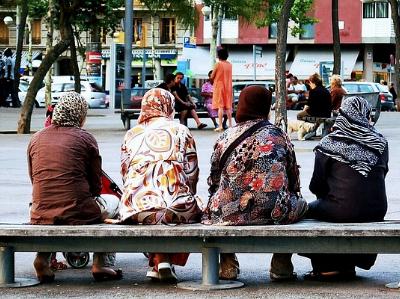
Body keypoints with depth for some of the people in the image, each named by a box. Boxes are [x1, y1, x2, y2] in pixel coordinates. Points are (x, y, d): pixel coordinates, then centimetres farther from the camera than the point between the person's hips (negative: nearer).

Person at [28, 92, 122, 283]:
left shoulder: (36, 139, 9)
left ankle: (43, 257, 15)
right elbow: (96, 186, 2)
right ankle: (101, 264, 18)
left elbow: (34, 180, 13)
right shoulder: (85, 138, -1)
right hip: (78, 214, -3)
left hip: (41, 217, 3)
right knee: (112, 202, 26)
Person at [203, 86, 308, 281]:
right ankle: (281, 263, 24)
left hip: (227, 214, 1)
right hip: (276, 214, 0)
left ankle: (227, 264, 25)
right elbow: (294, 182, 12)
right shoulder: (280, 137, 5)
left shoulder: (225, 138, 3)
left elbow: (213, 183, 9)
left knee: (218, 203, 34)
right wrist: (292, 203, 31)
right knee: (299, 204, 29)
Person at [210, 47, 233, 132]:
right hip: (228, 87, 5)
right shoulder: (229, 64, 5)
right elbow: (228, 76, 12)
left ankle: (220, 126, -12)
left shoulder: (218, 64, -10)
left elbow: (212, 77, -7)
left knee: (220, 106, -7)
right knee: (228, 107, 10)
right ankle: (230, 125, 12)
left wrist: (212, 82, 13)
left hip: (219, 87, -5)